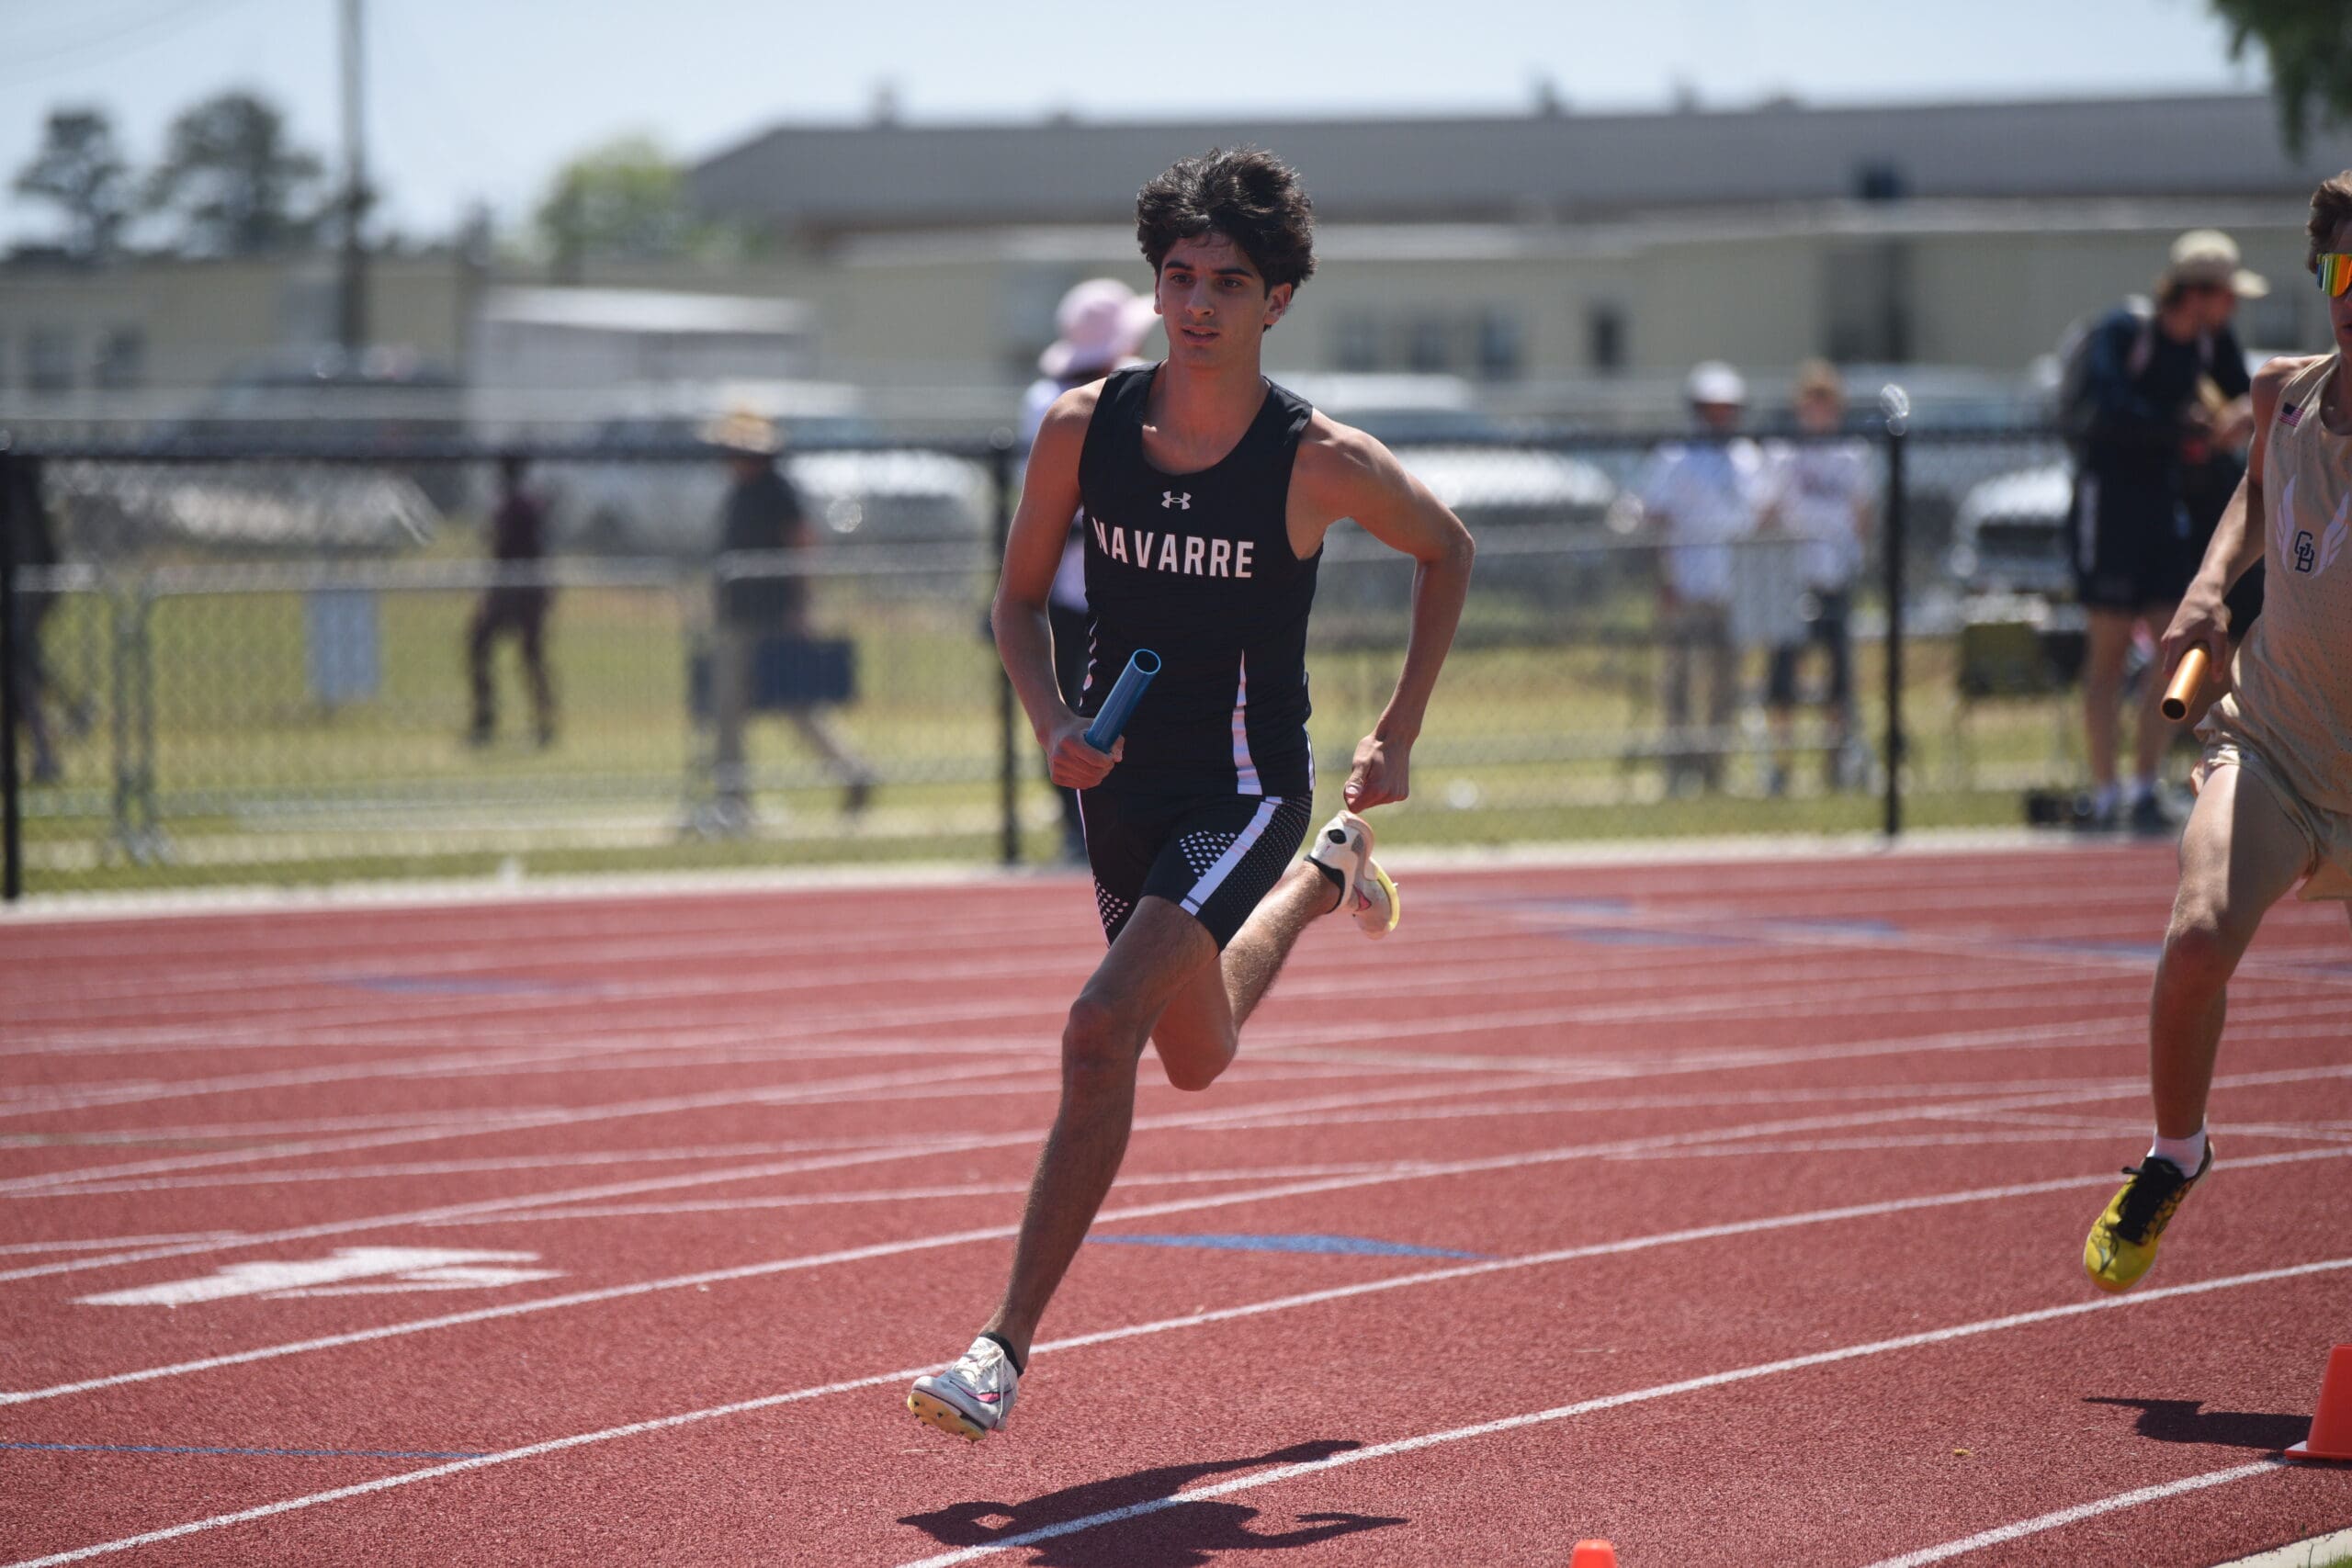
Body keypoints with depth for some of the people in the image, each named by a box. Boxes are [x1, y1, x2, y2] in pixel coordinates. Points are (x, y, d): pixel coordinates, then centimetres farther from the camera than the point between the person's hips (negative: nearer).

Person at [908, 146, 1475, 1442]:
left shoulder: (1320, 462, -16)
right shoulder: (1084, 430, -8)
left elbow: (1446, 552, 3)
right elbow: (1021, 599, 5)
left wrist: (1397, 733, 1)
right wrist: (1053, 724, -14)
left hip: (1243, 791, -5)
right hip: (1122, 781, 5)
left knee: (1101, 1031, -22)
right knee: (1196, 1060, 25)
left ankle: (1007, 1348, -17)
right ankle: (1327, 875, 57)